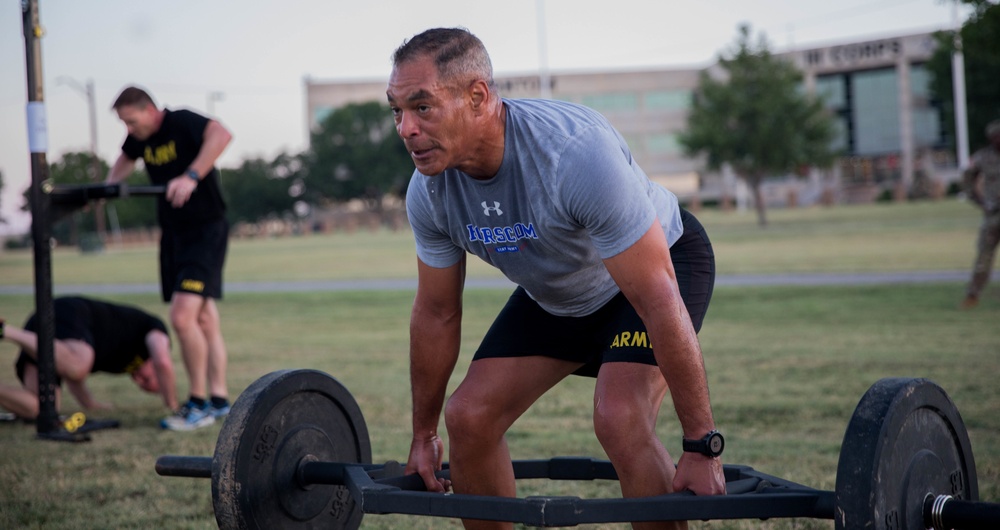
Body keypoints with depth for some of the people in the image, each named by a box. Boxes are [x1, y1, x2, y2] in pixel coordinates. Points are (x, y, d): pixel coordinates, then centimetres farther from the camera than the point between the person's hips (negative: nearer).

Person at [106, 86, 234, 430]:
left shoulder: (182, 123, -17)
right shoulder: (140, 138, 7)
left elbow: (221, 135, -38)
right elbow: (126, 160, 31)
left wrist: (192, 176, -46)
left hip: (205, 231, -9)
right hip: (173, 234, 9)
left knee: (182, 317, -18)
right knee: (203, 319, 11)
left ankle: (199, 405, -9)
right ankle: (219, 399, 16)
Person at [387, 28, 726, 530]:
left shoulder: (576, 153, -39)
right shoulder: (428, 193, -19)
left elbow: (659, 301, -36)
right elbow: (436, 314, -2)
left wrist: (702, 446, -32)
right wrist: (423, 436, 7)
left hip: (663, 260, -6)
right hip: (553, 291, 6)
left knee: (619, 419, -29)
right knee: (469, 417, -6)